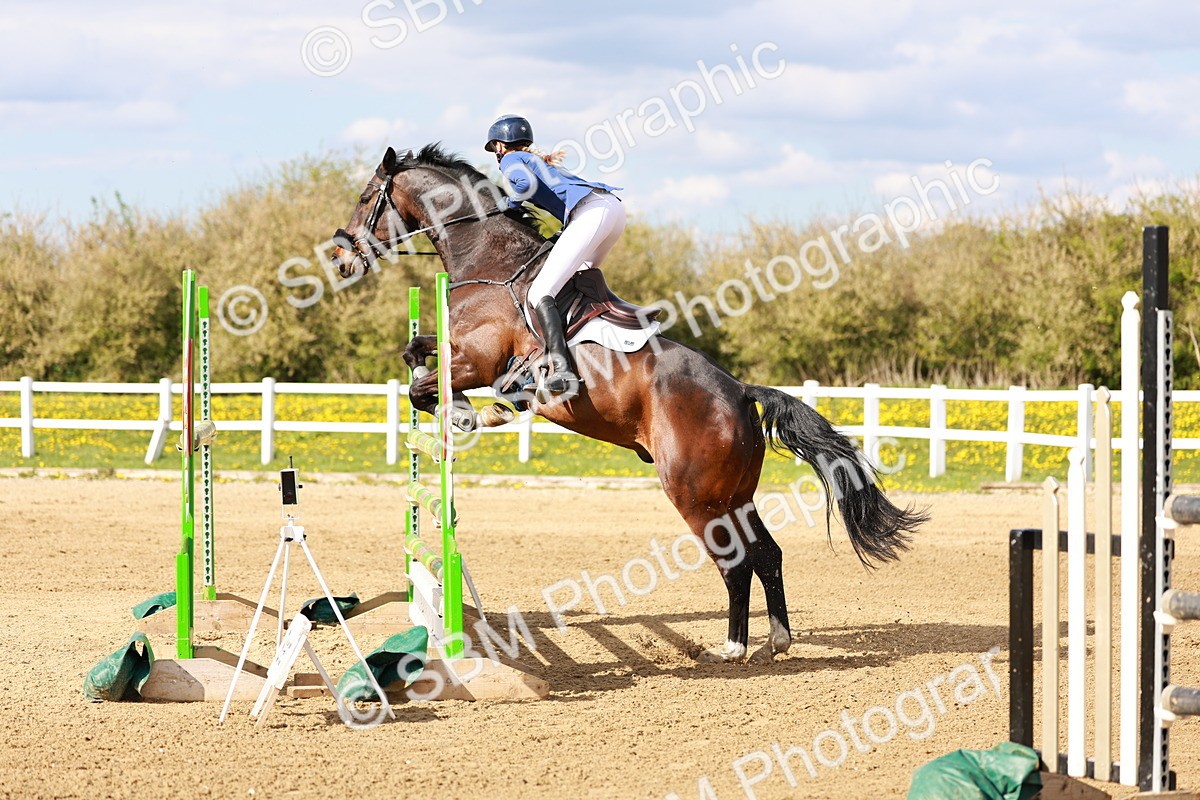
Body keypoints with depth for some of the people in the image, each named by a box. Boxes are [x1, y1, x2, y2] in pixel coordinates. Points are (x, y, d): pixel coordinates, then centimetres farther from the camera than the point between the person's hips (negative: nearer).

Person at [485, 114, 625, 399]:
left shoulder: (512, 160, 11)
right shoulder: (542, 161, 37)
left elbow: (526, 183, -11)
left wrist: (511, 202, 7)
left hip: (591, 212, -9)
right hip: (614, 206, 9)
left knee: (540, 293, -15)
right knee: (579, 277, 33)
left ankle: (562, 372, -33)